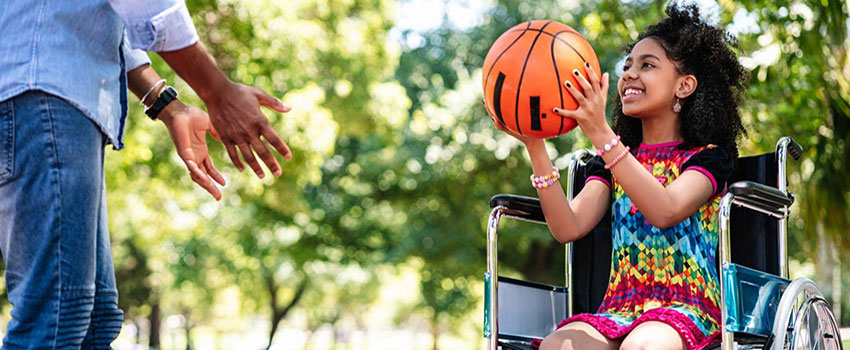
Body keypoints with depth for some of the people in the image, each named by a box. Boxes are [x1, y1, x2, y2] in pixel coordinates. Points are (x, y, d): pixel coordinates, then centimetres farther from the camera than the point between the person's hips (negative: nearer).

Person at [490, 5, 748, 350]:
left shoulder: (708, 157, 6)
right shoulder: (610, 163, 19)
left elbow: (666, 211, -17)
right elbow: (568, 228, 1)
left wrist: (602, 135, -23)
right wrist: (535, 147, -9)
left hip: (686, 307, -4)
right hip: (619, 307, 4)